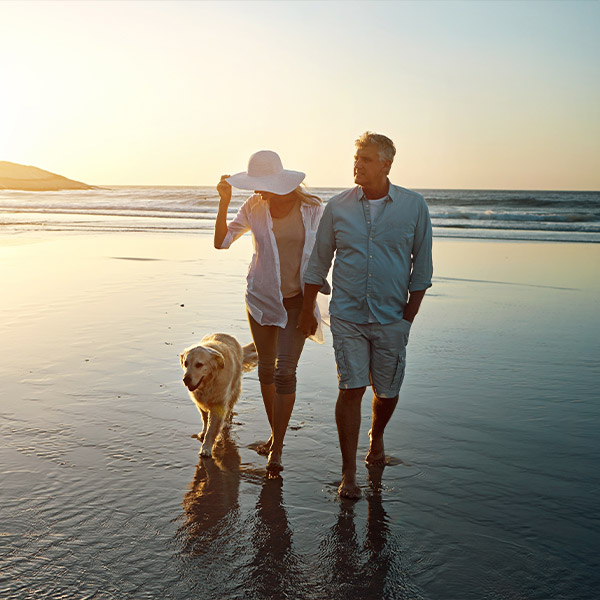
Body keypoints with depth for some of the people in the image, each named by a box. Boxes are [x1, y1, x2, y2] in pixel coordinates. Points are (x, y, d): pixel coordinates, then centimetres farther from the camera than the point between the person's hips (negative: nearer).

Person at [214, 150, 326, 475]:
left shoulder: (311, 208, -9)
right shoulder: (253, 207, -4)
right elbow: (221, 241, -4)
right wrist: (224, 202, -16)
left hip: (296, 300, -3)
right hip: (261, 297, 3)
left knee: (285, 371, -10)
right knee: (266, 368, 12)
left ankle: (276, 449, 0)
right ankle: (275, 434, 31)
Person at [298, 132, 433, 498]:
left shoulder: (414, 206, -2)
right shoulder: (337, 207, 0)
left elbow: (422, 266, 3)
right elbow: (318, 263, 8)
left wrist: (409, 316, -2)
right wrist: (307, 313, 10)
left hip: (391, 318, 0)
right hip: (347, 316, 0)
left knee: (388, 392, 10)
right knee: (351, 389, -6)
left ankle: (377, 437, 42)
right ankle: (349, 474, 5)